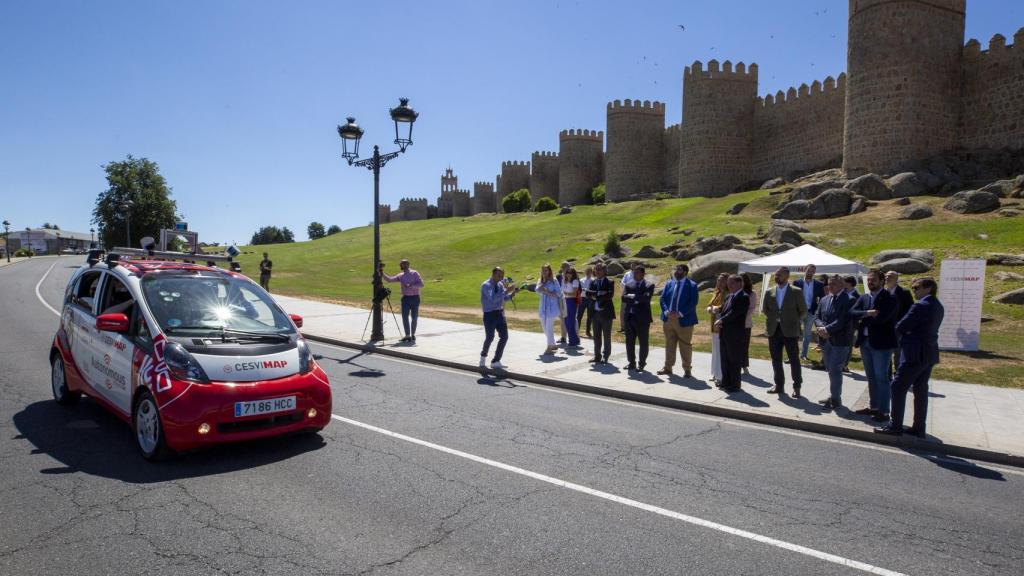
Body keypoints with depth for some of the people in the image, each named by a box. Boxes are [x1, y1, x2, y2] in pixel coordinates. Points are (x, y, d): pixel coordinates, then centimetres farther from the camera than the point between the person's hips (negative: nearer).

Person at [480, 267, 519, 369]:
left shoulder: (500, 284, 7)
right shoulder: (486, 285, -14)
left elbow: (505, 298, 16)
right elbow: (493, 298, -29)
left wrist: (513, 293, -3)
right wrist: (506, 291, -30)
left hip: (500, 313, 7)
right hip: (489, 314, -6)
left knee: (504, 337, 0)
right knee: (490, 337, -4)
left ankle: (495, 362, 11)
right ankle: (483, 355, 27)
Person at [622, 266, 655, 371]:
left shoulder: (649, 285, -1)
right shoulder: (629, 285, 11)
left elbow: (647, 297, -19)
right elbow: (623, 298, -4)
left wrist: (632, 296, -12)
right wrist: (638, 298, -15)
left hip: (642, 318, -4)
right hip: (629, 317, 4)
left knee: (643, 343, 4)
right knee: (629, 342, 9)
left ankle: (642, 364, 15)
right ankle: (631, 363, 20)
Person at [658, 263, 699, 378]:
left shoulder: (691, 285, -4)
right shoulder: (669, 284, 11)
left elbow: (693, 302, -12)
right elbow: (662, 299, 7)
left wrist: (680, 313, -18)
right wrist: (667, 311, -10)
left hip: (684, 320, -5)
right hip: (668, 320, 5)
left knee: (685, 346, 3)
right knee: (669, 344, 12)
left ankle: (687, 369, 12)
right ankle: (668, 367, 21)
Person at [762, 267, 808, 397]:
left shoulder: (796, 292, -4)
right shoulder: (769, 292, 7)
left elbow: (803, 311, 1)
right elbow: (764, 309, 14)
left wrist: (794, 321, -3)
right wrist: (773, 318, 4)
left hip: (790, 330, -4)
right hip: (774, 330, 4)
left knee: (794, 359, 2)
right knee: (776, 359, 9)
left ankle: (796, 387, 10)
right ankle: (779, 385, 20)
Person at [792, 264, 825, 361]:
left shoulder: (819, 284, 1)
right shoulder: (797, 282, -3)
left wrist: (817, 310, -6)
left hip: (811, 313, 2)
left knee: (807, 334, 10)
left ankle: (804, 355, 19)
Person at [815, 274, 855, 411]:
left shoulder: (848, 300, -11)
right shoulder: (824, 299, 11)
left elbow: (843, 320, -19)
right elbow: (817, 317, 9)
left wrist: (827, 329, -19)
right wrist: (821, 327, -11)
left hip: (840, 340, -7)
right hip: (826, 339, 7)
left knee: (835, 370, -5)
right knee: (830, 370, 14)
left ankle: (836, 400, 3)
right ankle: (833, 396, 24)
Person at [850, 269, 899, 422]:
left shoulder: (890, 298, -9)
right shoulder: (864, 297, 10)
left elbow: (881, 318, -21)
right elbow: (852, 312, -3)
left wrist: (863, 319, -7)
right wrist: (866, 313, -20)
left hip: (881, 343, -7)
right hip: (865, 342, 7)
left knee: (881, 378, -2)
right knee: (871, 377, 15)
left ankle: (884, 411, 4)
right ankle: (873, 407, 25)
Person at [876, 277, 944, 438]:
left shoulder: (920, 306, -18)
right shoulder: (938, 306, 11)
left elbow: (900, 327, -15)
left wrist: (902, 335, 6)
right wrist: (907, 335, 9)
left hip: (915, 354, -9)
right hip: (929, 353, 9)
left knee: (898, 388, -2)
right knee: (921, 390, 12)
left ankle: (895, 426, 2)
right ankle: (919, 428, 17)